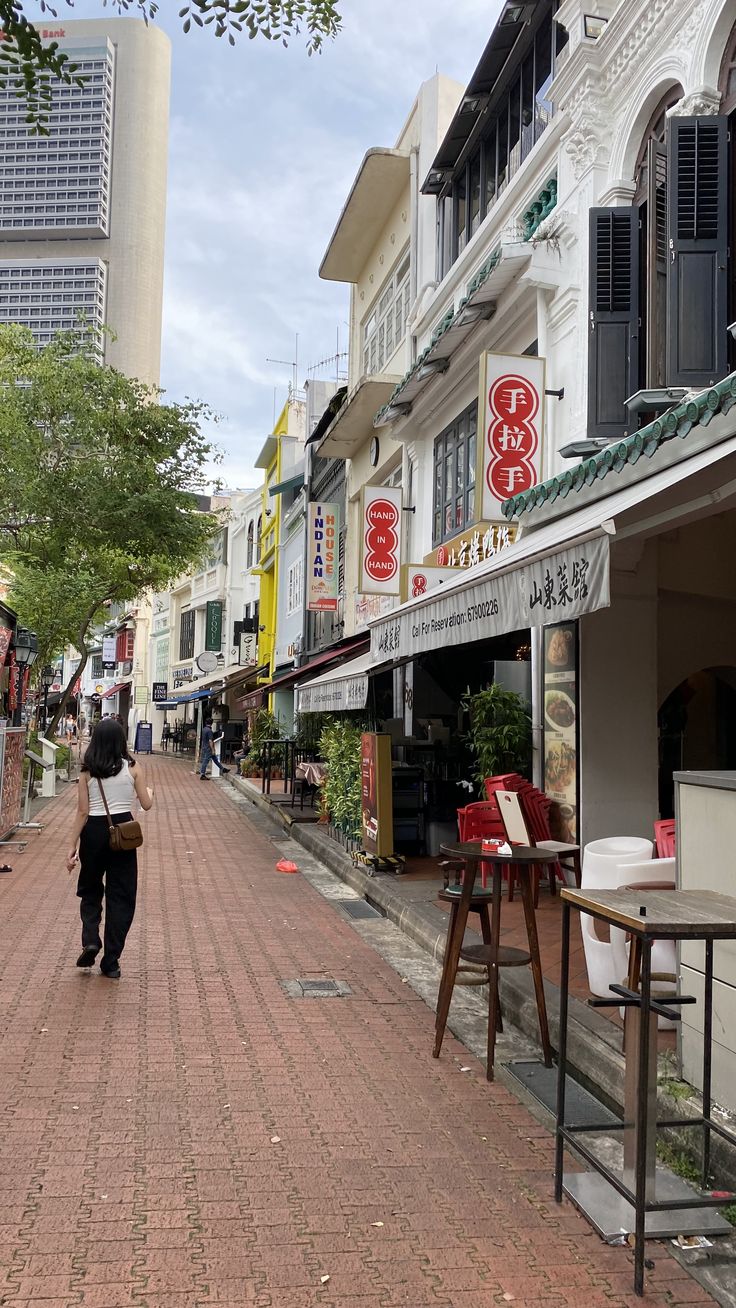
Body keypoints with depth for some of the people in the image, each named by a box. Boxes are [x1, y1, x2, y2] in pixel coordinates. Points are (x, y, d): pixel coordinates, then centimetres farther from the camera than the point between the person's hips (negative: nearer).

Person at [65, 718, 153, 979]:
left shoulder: (87, 771, -3)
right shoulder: (132, 768, -4)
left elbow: (83, 811, -5)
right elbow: (146, 804, 2)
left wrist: (73, 846, 1)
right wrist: (149, 792, 25)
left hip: (93, 832, 0)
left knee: (90, 890, 21)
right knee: (121, 894, 8)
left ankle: (90, 940, -1)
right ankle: (111, 962, 10)